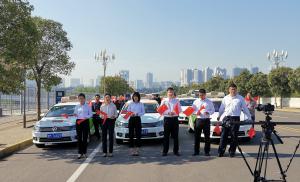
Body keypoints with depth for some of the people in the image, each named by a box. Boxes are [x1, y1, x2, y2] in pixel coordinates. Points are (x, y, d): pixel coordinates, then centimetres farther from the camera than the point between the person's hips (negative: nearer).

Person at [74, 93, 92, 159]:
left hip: (85, 122, -1)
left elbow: (91, 114, 4)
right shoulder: (77, 106, 11)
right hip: (78, 121, 1)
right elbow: (75, 113, 11)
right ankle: (80, 153, 6)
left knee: (85, 137, 1)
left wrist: (87, 117, -15)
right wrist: (75, 115, -12)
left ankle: (84, 152, 9)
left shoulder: (87, 106, 5)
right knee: (79, 138, 0)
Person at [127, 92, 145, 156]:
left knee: (138, 134, -2)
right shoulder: (130, 104, 9)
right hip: (131, 119, 1)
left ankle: (137, 149, 6)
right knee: (131, 134, 0)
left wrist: (137, 114, -15)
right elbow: (128, 111, 7)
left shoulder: (141, 104, 5)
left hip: (138, 119, -1)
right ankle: (131, 150, 6)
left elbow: (143, 112, 1)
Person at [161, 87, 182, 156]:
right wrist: (168, 113, -15)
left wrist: (174, 112, -14)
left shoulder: (177, 100, 11)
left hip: (175, 119, 1)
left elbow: (180, 110, 4)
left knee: (175, 136, 3)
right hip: (167, 119, -1)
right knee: (166, 136, 0)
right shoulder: (164, 101, 8)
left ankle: (176, 151, 11)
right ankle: (165, 151, 6)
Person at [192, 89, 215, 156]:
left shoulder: (209, 102, 6)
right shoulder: (196, 102, 10)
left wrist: (208, 112, -14)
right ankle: (196, 151, 12)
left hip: (206, 120, -1)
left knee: (207, 136, 2)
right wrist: (196, 112, -10)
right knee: (197, 136, 4)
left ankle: (207, 151, 11)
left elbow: (213, 110, 6)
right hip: (198, 120, 1)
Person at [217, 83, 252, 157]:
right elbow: (221, 108, 17)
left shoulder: (240, 98, 4)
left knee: (234, 136, 3)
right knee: (224, 135, 0)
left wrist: (249, 118, 6)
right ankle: (221, 151, 4)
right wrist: (219, 116, 14)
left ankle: (232, 152, 14)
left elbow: (245, 109, 7)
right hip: (226, 118, 2)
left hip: (235, 119, -1)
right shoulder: (225, 98, 11)